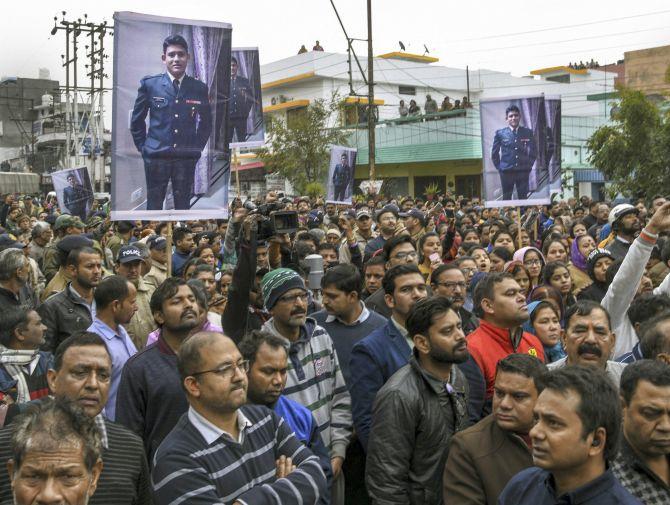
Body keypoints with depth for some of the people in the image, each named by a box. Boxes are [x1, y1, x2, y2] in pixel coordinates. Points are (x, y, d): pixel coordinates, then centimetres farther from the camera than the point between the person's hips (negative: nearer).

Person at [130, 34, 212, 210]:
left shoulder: (199, 88, 4)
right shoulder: (149, 84, 1)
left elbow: (206, 123, 16)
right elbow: (137, 120, 9)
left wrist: (196, 148, 9)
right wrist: (143, 147, 4)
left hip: (187, 158, 1)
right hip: (156, 157, -1)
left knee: (183, 206, 5)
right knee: (154, 206, 4)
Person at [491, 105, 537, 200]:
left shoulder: (528, 132, 6)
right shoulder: (500, 133, 3)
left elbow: (534, 152, 14)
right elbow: (494, 153, 9)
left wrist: (529, 165, 6)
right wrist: (499, 167, 3)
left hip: (523, 171, 1)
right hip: (506, 171, -1)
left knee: (523, 198, 3)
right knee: (506, 199, 2)